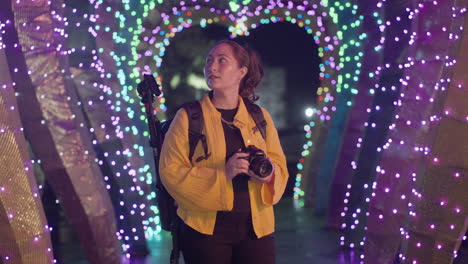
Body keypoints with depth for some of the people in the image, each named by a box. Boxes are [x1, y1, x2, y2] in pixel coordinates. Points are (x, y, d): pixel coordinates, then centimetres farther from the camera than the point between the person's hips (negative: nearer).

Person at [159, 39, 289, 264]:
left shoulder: (259, 116, 7)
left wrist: (269, 174, -12)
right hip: (206, 229, -2)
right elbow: (170, 171, -8)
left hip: (256, 228, 3)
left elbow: (279, 165, 11)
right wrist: (222, 174, -20)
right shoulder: (188, 118, -2)